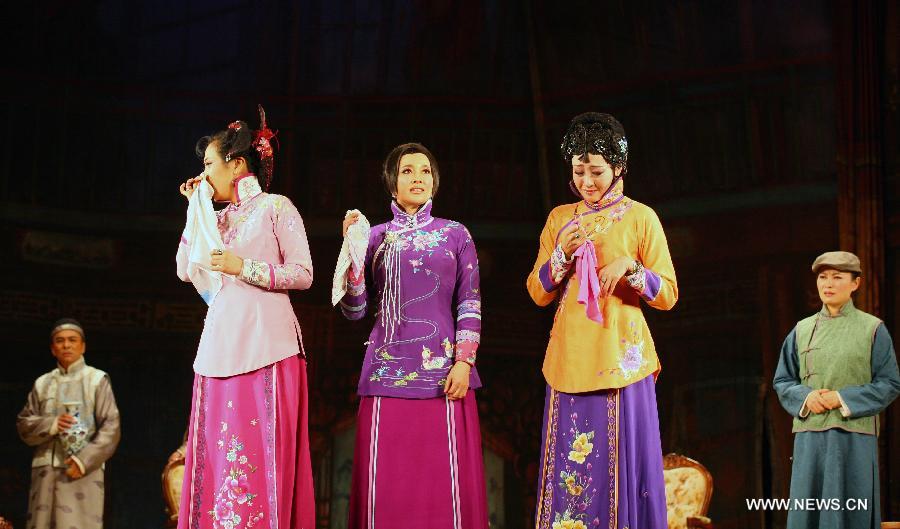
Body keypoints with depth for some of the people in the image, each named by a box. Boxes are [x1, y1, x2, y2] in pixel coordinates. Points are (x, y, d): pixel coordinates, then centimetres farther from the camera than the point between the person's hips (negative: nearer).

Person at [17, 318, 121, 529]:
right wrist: (50, 425, -8)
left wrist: (84, 460, -13)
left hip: (84, 470, -4)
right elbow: (23, 425, 13)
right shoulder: (42, 383, 15)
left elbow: (111, 428, -2)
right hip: (45, 470, 4)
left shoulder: (97, 380, 4)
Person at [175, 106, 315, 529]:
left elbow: (303, 274, -5)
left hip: (263, 346, -6)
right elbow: (186, 270, 14)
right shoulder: (219, 219, 20)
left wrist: (244, 267, -14)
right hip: (220, 347, 6)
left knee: (258, 456, -10)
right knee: (216, 458, 1)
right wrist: (196, 210, 15)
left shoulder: (276, 208, 2)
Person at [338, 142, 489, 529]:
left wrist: (464, 362, -7)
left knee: (447, 479, -4)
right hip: (389, 371, 1)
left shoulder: (455, 234, 9)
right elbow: (354, 310, 4)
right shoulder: (376, 237, 11)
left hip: (442, 372, -1)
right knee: (389, 480, -1)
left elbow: (470, 304, 5)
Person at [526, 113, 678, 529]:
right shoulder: (560, 218, 13)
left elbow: (668, 295, 0)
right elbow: (537, 293, 10)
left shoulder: (640, 217, 3)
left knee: (622, 467, -3)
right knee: (570, 470, 2)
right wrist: (562, 254, -6)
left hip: (622, 359, -3)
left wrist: (630, 267, -17)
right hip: (570, 361, 3)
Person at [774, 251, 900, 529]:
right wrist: (806, 397, -8)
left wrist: (843, 399, -12)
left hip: (854, 438, -3)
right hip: (810, 437, 3)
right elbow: (782, 381, 13)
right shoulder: (802, 331, 11)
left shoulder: (873, 329, 2)